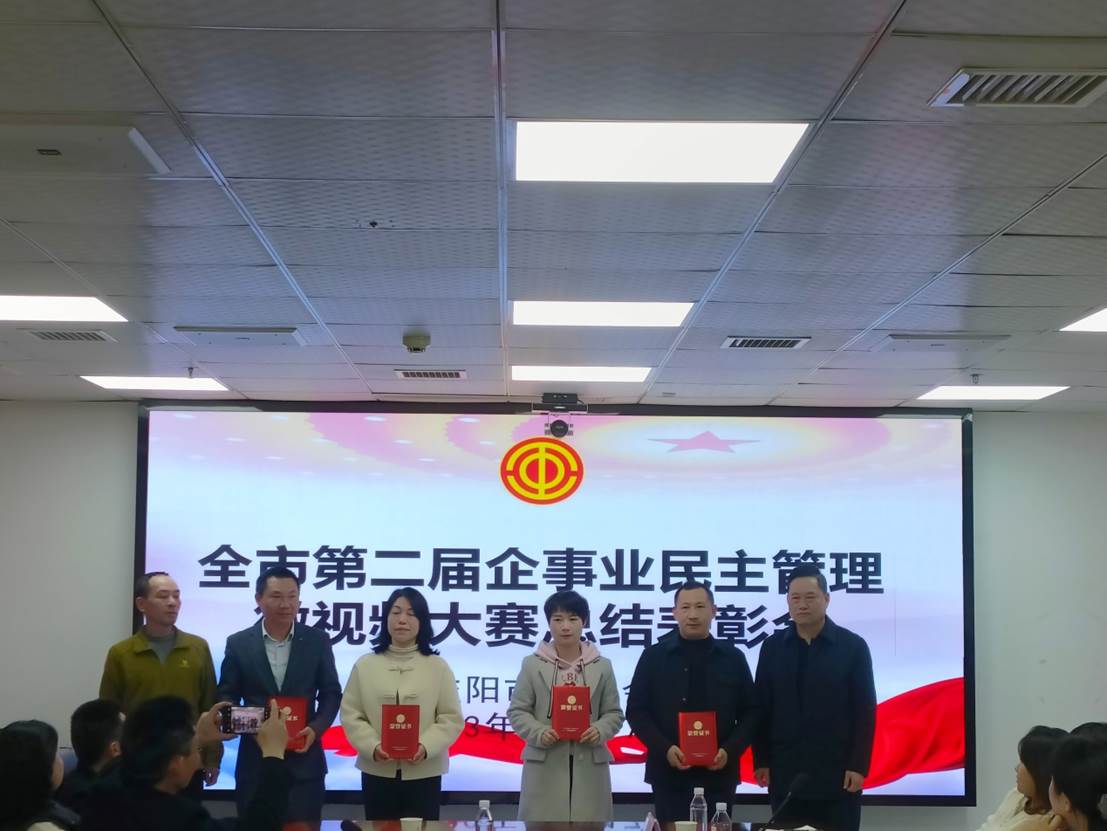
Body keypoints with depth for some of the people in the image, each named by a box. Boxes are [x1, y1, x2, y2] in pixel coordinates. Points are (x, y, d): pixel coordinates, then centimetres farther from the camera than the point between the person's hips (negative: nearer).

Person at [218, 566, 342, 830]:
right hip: (255, 761, 0)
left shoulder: (317, 640, 2)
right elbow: (226, 696, 6)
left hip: (304, 761, 0)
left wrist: (316, 728, -11)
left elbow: (331, 693, 5)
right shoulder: (238, 643, 1)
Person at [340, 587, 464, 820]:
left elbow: (451, 718, -1)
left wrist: (426, 747, -18)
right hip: (377, 772, 1)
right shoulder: (365, 665, 4)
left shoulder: (438, 667, 2)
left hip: (424, 774, -1)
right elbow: (351, 715, 2)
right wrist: (372, 747, -15)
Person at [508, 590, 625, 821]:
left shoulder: (602, 666, 8)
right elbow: (517, 711, 3)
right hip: (545, 764, -1)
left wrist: (599, 731, -12)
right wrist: (539, 733, -15)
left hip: (589, 764, 2)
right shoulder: (532, 664, 4)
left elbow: (613, 713, 8)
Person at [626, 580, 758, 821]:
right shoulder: (654, 656, 2)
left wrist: (730, 751, -9)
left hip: (719, 774, 1)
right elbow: (636, 711, 1)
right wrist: (664, 749, -13)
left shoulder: (733, 658, 6)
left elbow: (750, 713, 7)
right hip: (669, 773, -1)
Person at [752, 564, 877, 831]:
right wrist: (761, 761, 4)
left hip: (838, 775, -2)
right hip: (785, 775, 2)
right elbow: (762, 709, 8)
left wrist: (858, 766, -7)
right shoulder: (773, 646, 6)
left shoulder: (853, 646, -1)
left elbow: (865, 711, -2)